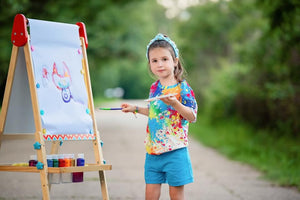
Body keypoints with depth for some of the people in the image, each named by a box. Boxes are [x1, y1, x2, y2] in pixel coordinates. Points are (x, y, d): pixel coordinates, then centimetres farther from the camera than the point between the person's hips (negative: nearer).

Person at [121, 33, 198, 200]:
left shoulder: (182, 87, -9)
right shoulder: (154, 88, 9)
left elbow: (192, 116, -14)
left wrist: (175, 103, -27)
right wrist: (135, 109, 23)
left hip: (175, 150, -6)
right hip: (153, 151, 6)